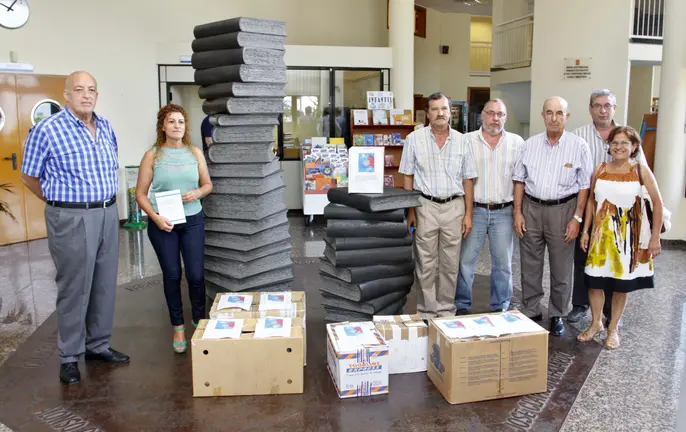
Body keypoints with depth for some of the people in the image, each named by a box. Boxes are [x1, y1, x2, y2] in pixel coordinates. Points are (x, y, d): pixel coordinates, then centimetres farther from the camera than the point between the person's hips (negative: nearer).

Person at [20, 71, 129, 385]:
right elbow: (29, 177, -1)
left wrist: (106, 202, 16)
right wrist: (62, 202, 8)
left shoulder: (106, 127, 8)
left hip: (108, 214, 6)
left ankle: (98, 345, 29)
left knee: (105, 285, 13)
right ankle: (69, 357, 19)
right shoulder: (46, 130, -10)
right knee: (74, 289, 3)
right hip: (72, 219, -6)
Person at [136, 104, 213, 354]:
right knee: (172, 274, 6)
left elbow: (208, 185, 10)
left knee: (196, 274, 1)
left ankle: (199, 321, 24)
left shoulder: (195, 153, 3)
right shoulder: (152, 155, -3)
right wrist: (155, 217, -16)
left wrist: (197, 193, -12)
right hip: (163, 223, -1)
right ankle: (178, 327, 22)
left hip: (192, 221, 1)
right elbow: (141, 194, -2)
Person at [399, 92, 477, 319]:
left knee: (450, 264, 9)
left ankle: (446, 311, 21)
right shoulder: (414, 139, -1)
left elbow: (468, 180, 7)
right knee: (426, 264, 4)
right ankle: (426, 312, 16)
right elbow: (408, 177, 2)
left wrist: (468, 214, 2)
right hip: (425, 206, -2)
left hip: (454, 207, 2)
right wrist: (410, 211, -3)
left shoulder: (461, 141, 4)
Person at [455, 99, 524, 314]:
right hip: (474, 209, -1)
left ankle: (500, 307, 23)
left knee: (503, 262, 9)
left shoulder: (517, 142, 6)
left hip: (503, 212, 1)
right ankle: (462, 306, 17)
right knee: (466, 260, 3)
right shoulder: (467, 140, 2)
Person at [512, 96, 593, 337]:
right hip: (531, 208, 2)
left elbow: (584, 186, -2)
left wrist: (577, 218, -7)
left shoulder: (579, 147, -3)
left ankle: (557, 316, 22)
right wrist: (518, 213, 2)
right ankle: (530, 313, 24)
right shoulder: (530, 144, 4)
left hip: (562, 210, -2)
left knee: (561, 268, 6)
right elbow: (519, 180, 7)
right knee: (530, 265, 10)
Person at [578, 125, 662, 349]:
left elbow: (657, 203, -5)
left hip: (630, 234, -2)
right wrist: (586, 230, 4)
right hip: (602, 232, 2)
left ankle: (613, 328, 26)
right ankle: (595, 323, 26)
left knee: (622, 283, 9)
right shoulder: (600, 169, 0)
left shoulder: (641, 170, -7)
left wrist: (655, 237, -8)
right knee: (595, 280, 5)